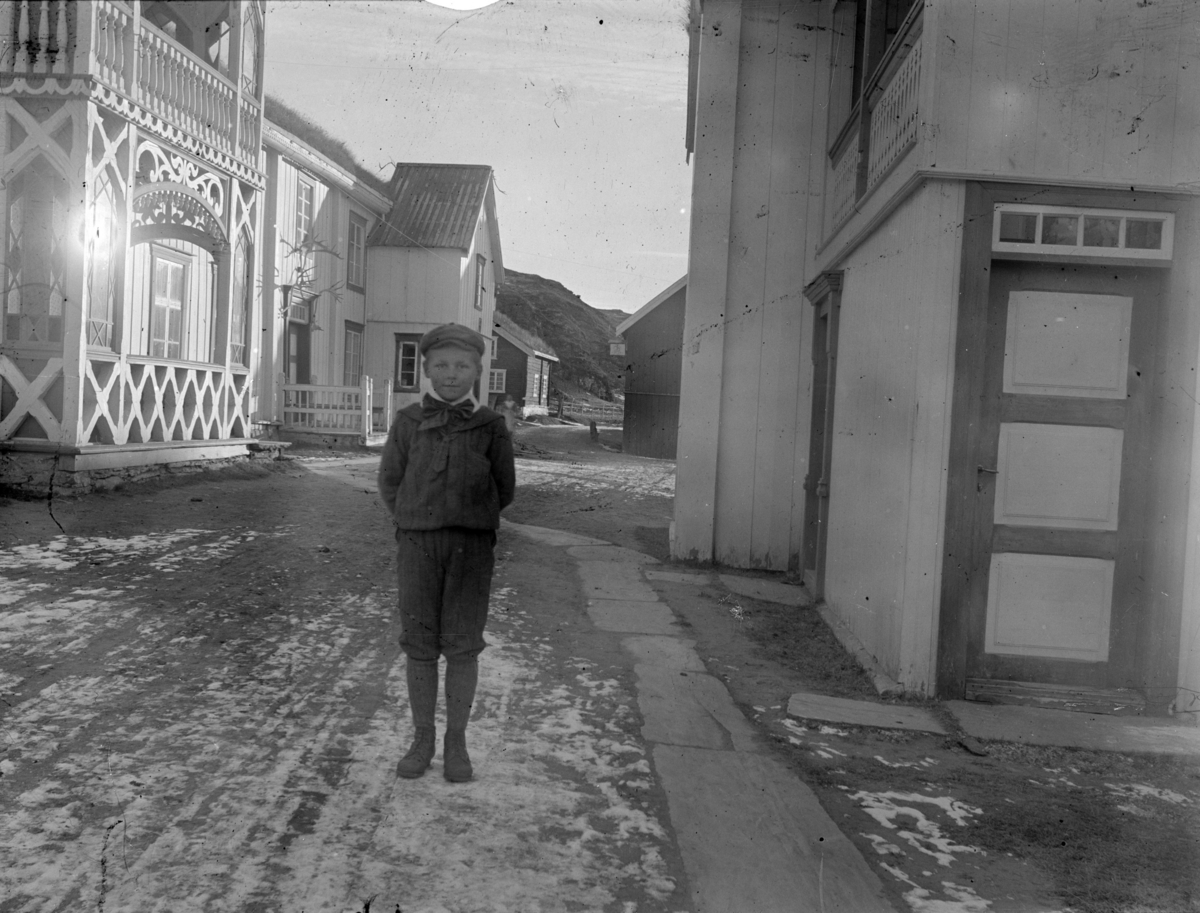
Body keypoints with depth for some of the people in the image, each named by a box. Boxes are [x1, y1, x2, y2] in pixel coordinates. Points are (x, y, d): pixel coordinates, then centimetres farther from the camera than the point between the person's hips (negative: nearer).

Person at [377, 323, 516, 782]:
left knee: (462, 644, 2)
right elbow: (389, 482, 9)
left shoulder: (491, 426, -2)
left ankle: (456, 742, 15)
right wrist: (416, 526, 5)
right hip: (417, 545, 1)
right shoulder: (408, 422, 1)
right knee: (419, 642, 5)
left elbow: (503, 489, 6)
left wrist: (467, 522, 9)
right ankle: (422, 739, 19)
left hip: (470, 546, -1)